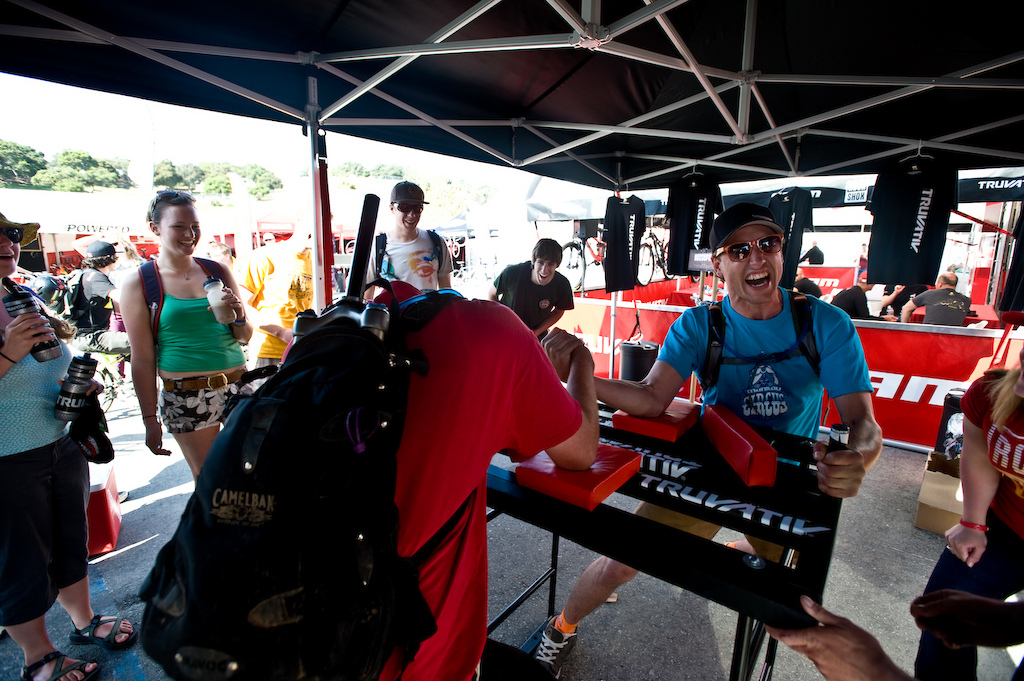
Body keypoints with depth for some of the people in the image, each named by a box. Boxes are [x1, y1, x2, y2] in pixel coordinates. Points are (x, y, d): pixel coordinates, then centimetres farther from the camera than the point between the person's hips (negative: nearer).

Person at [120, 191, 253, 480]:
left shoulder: (218, 271, 7)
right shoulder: (139, 285, -1)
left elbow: (245, 336, 11)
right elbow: (142, 360, -1)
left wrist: (239, 317, -11)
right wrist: (151, 420, -2)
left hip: (237, 385, 3)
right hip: (186, 397, -3)